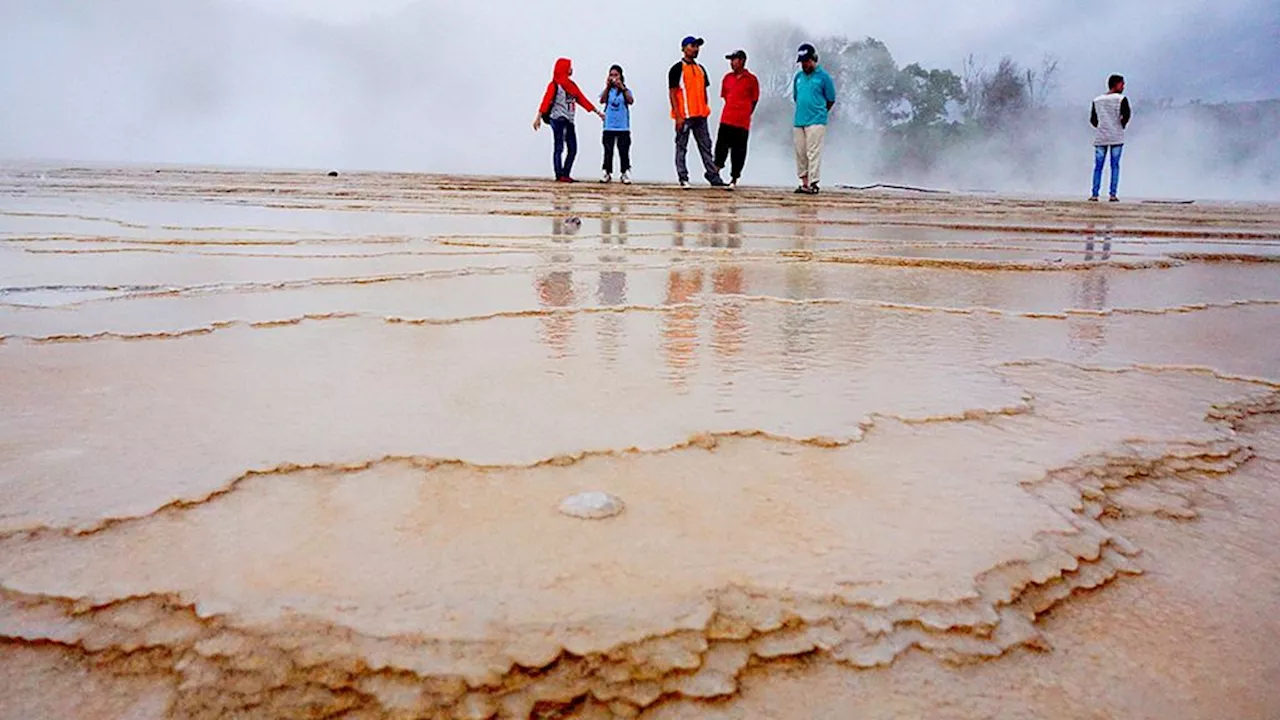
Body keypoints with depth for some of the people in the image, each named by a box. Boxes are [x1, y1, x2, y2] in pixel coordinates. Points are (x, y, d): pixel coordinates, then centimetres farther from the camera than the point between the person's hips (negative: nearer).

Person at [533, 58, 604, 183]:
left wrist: (597, 111, 17)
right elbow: (546, 101, -12)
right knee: (559, 148, -8)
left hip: (569, 121, 8)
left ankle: (566, 174, 10)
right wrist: (538, 117, -21)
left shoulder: (571, 85, 17)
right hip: (558, 119, -8)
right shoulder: (554, 85, -4)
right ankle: (559, 176, -7)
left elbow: (582, 99, 19)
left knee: (573, 149, 4)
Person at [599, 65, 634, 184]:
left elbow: (631, 101, -14)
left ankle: (625, 173, 4)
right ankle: (607, 173, 11)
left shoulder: (625, 90, 5)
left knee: (624, 151, 0)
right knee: (608, 151, 5)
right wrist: (607, 87, -17)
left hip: (623, 126, -1)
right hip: (609, 126, 1)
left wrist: (622, 88, -18)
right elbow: (602, 101, -11)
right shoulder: (607, 90, 7)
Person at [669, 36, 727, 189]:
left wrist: (706, 111, 13)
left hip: (700, 115, 6)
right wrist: (678, 116, -15)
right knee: (681, 147, 0)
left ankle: (713, 176, 8)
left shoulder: (701, 69, 17)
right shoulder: (677, 69, -4)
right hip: (684, 116, -6)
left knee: (706, 146, 6)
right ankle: (683, 178, 4)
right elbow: (672, 93, -8)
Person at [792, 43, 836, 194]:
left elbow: (831, 100, 4)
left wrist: (818, 113, 10)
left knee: (814, 153, -8)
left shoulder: (823, 76, -1)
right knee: (800, 153, 7)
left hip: (816, 122, -5)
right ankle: (804, 183, 15)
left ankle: (813, 184, -6)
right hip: (798, 121, 5)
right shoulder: (798, 77, 13)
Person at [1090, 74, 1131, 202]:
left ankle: (1094, 195, -3)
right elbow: (1127, 115, -14)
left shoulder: (1097, 100, 10)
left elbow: (1092, 120, 11)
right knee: (1115, 166, 1)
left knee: (1098, 167, 4)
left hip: (1100, 138, 3)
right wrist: (1122, 125, 3)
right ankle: (1113, 195, -3)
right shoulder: (1121, 99, -3)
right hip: (1116, 137, -3)